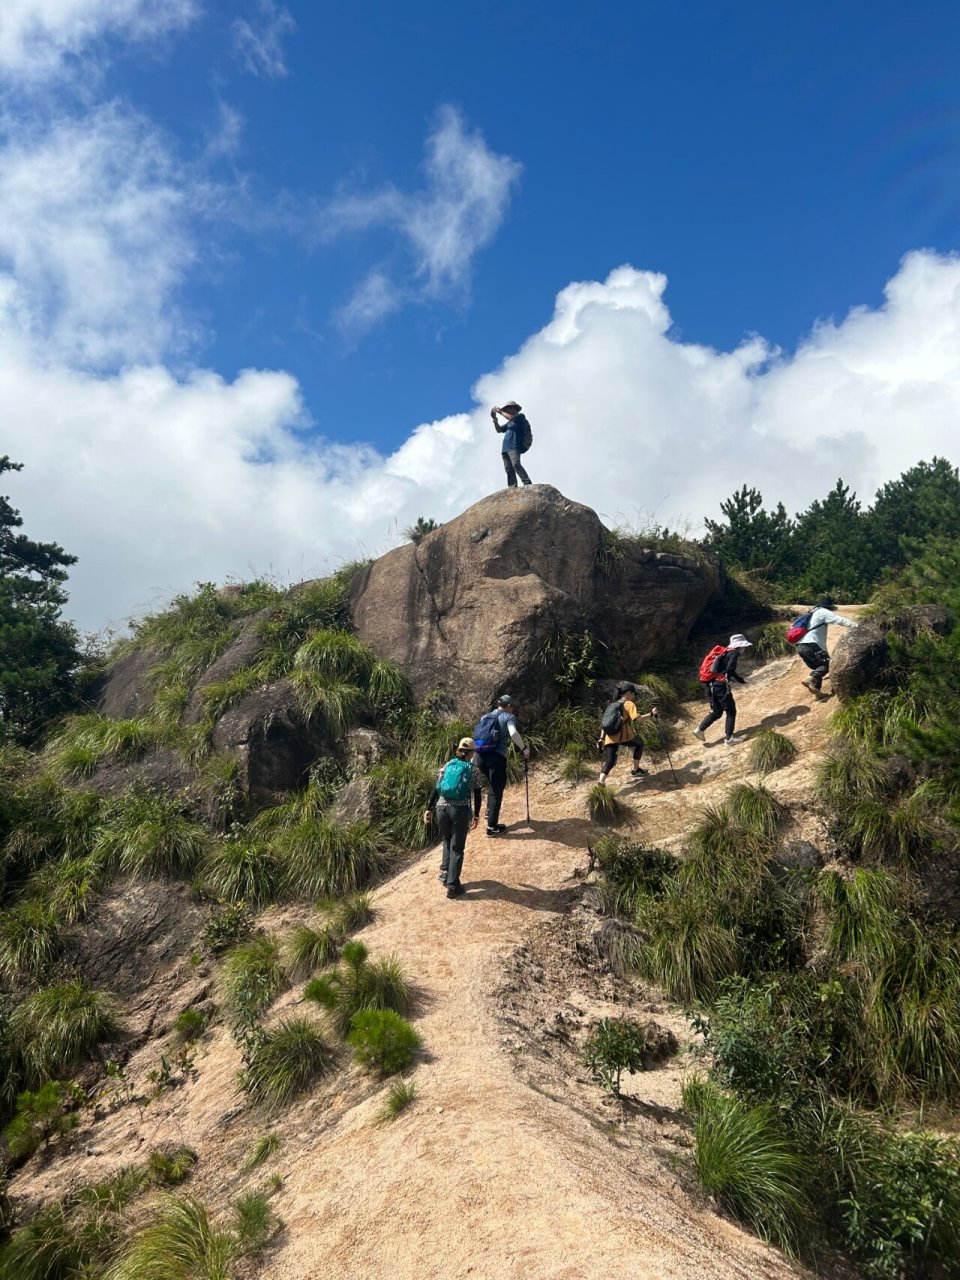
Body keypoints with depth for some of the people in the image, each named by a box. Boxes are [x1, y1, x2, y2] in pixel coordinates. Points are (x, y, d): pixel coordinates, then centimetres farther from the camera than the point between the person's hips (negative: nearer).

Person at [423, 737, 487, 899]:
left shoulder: (448, 765, 12)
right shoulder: (473, 769, 6)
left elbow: (435, 789, 9)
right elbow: (477, 795, 7)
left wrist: (429, 809, 13)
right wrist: (476, 815, 16)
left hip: (442, 807, 3)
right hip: (460, 809, -3)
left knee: (447, 841, 25)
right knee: (457, 848, 4)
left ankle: (445, 873, 20)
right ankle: (452, 885, 2)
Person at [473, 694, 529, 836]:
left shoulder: (485, 716, 21)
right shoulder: (509, 717, 1)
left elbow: (477, 736, 23)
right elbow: (513, 733, -18)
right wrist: (524, 748, -10)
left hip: (480, 756, 6)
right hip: (496, 757, -6)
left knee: (493, 784, 30)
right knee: (497, 790, 3)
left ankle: (489, 812, 35)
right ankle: (492, 827, 4)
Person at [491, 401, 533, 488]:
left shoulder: (520, 416, 9)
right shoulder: (509, 422, 30)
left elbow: (511, 417, -10)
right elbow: (499, 430, 26)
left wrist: (501, 412, 2)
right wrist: (495, 419, 13)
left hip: (514, 447, -8)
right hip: (506, 448, 8)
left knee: (516, 464, -25)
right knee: (509, 469, -3)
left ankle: (527, 483, -30)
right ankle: (512, 488, -10)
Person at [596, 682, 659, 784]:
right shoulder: (629, 704, 1)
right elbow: (637, 719, -14)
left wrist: (601, 739, 22)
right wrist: (651, 714, -3)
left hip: (610, 738, 5)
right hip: (625, 736, -5)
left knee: (609, 763, -2)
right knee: (639, 743, 27)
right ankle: (635, 770, 34)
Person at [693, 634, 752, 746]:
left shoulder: (724, 652, 19)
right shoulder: (734, 653, -6)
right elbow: (730, 670, -18)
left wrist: (736, 676, 21)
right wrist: (741, 680, -8)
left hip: (712, 685, 8)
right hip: (721, 685, -8)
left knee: (716, 711, 17)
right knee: (731, 711, 3)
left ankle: (700, 729, 7)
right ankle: (729, 738, 4)